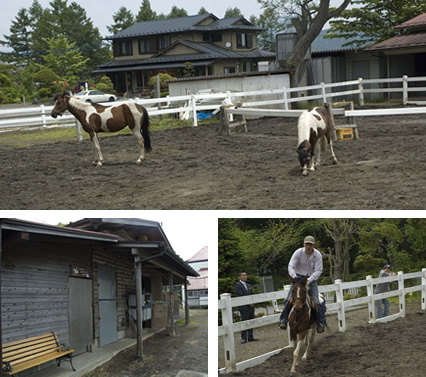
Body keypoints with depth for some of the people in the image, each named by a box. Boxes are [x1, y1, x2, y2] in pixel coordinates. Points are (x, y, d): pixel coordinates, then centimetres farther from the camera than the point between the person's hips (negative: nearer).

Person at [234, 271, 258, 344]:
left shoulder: (249, 286, 19)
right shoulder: (237, 285, -5)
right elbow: (241, 296, -14)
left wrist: (252, 302, -5)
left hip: (251, 307, 7)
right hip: (243, 307, -7)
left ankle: (250, 337, 11)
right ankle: (244, 338, -9)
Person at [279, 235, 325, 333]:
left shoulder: (318, 255, -12)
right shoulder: (298, 252, -13)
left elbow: (318, 270, -14)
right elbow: (291, 266, -16)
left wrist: (309, 280, -28)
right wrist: (294, 277, -33)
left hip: (312, 279, 0)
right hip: (298, 277, 0)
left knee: (316, 301, -9)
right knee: (290, 298, -13)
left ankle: (321, 323, 2)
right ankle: (283, 320, -5)